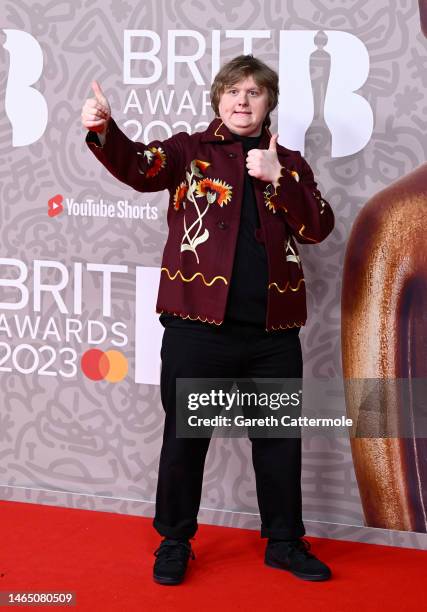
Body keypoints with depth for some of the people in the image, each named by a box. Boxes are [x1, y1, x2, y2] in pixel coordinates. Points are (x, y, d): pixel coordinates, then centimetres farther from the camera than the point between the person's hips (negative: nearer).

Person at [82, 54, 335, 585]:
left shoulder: (289, 163, 12)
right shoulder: (189, 150, 4)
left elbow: (319, 227, 1)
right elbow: (140, 168, -16)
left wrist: (277, 178, -12)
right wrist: (103, 130, -36)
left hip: (274, 330, 3)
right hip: (199, 325, -3)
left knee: (279, 438, 12)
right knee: (185, 436, 5)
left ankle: (284, 542, 27)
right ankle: (174, 542, 22)